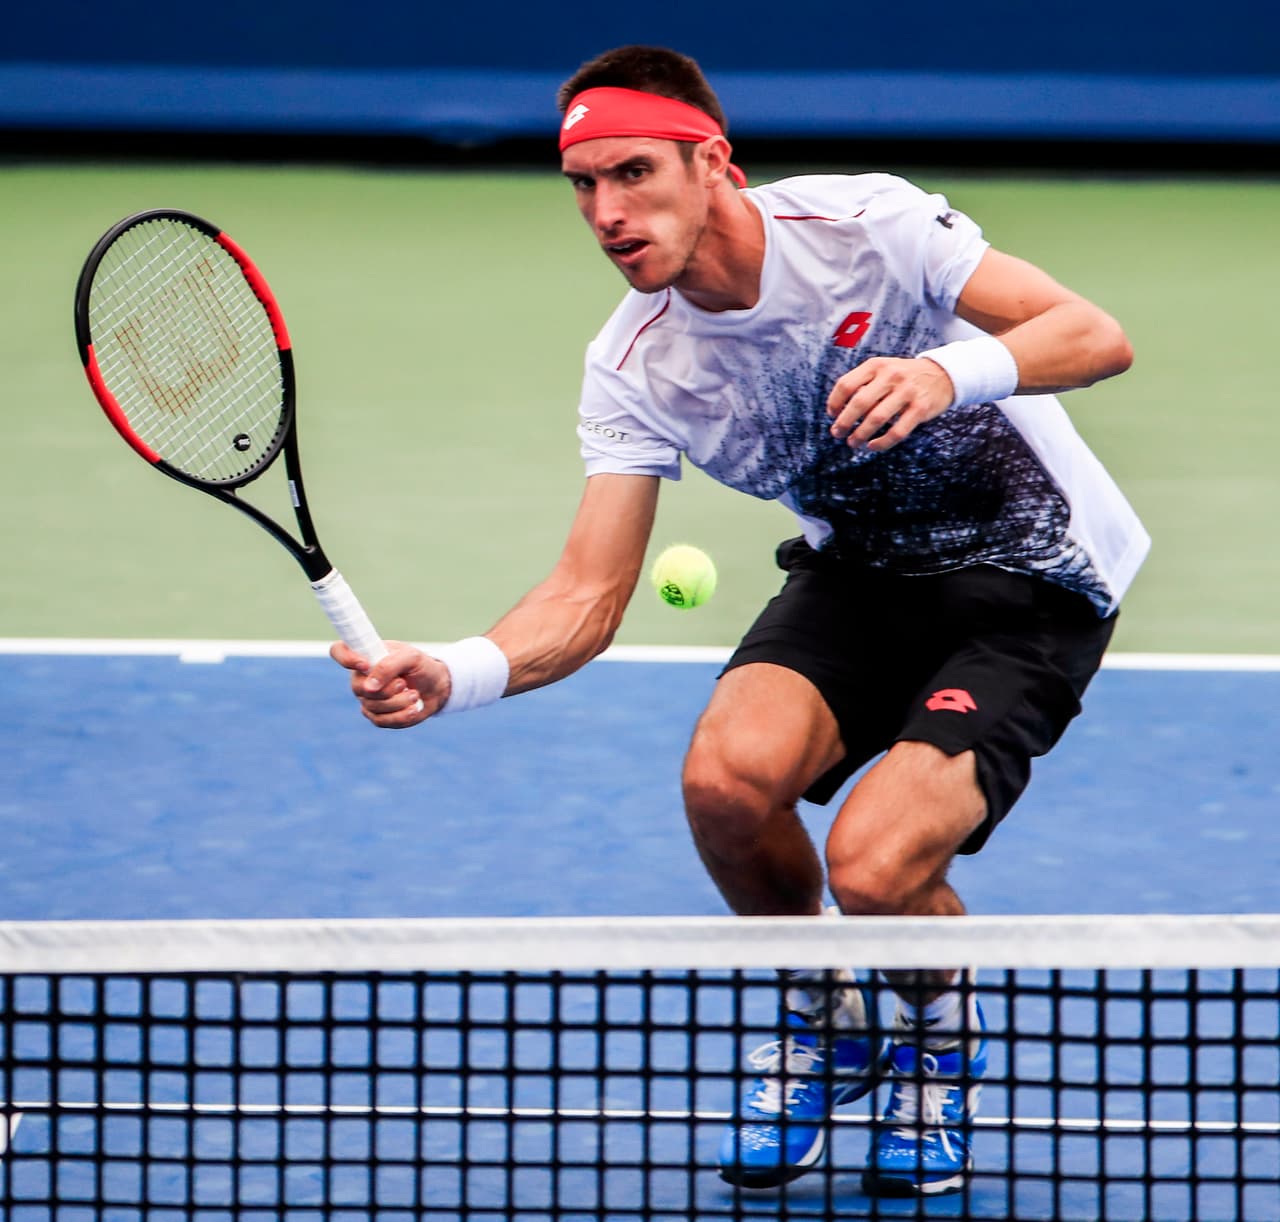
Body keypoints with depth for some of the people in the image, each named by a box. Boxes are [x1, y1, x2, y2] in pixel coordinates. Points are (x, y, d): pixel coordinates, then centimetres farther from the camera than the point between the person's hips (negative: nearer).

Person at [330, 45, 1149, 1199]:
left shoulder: (863, 222, -22)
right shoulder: (635, 368, -10)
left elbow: (1096, 336, -24)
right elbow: (586, 599, -12)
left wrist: (949, 372, -44)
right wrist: (452, 675, -32)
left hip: (1031, 575, -4)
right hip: (861, 571, 4)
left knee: (875, 862, -27)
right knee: (730, 772, -28)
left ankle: (941, 1034, 10)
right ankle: (820, 1019, 4)